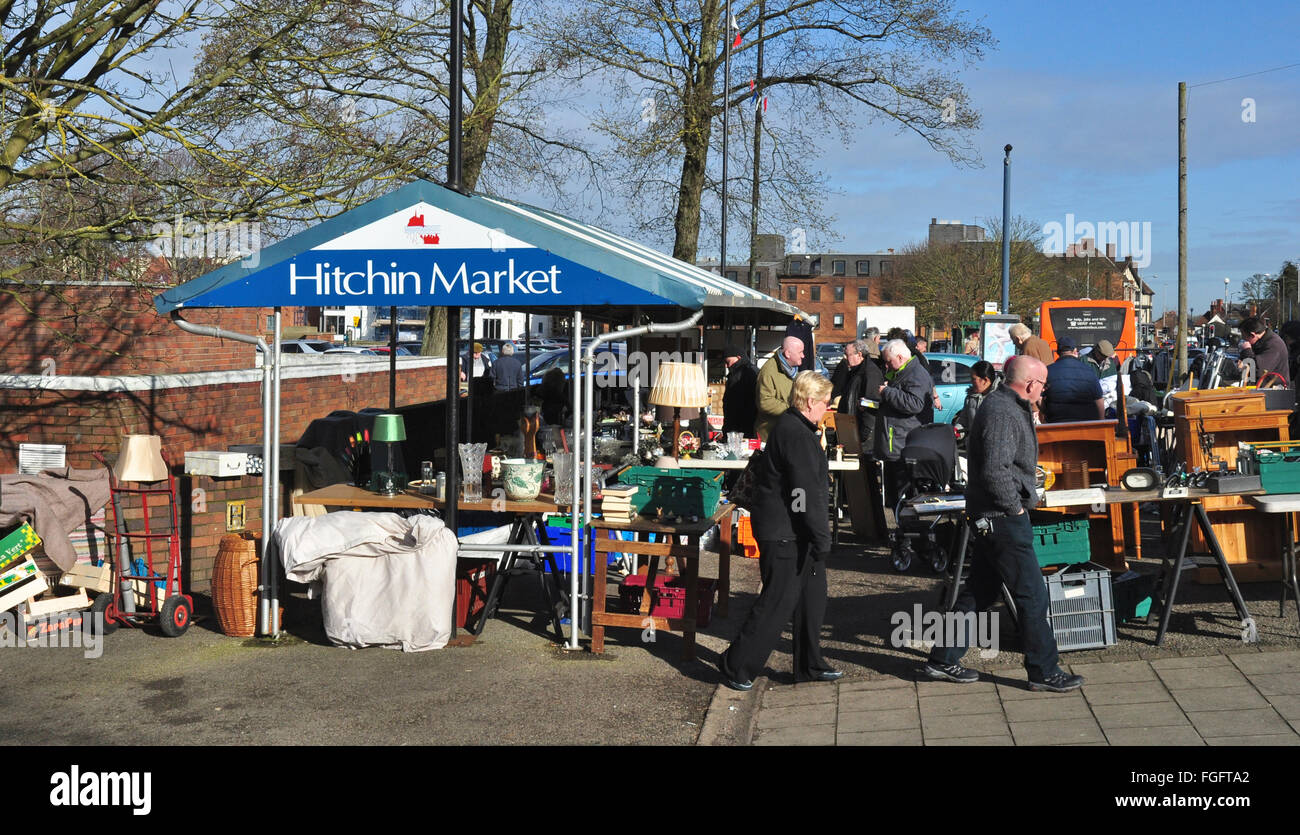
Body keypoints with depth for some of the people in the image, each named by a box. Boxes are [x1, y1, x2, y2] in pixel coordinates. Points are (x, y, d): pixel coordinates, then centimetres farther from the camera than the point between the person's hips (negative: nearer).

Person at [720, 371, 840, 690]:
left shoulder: (793, 427, 14)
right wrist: (822, 538, -21)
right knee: (778, 603, -4)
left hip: (795, 532, 11)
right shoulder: (796, 435, -21)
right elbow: (807, 493, -24)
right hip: (785, 535, -11)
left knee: (812, 597, 16)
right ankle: (735, 666, 6)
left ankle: (809, 665, 27)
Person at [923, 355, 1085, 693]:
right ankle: (1044, 671, 6)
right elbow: (994, 470, -28)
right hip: (1002, 518, -11)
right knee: (1032, 594, -3)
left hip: (991, 517, 11)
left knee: (979, 591, 15)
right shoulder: (1002, 413, -19)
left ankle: (943, 660, 21)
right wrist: (1015, 506, -16)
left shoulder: (1003, 405, 13)